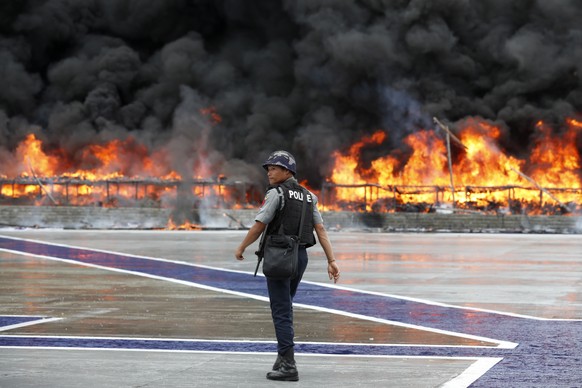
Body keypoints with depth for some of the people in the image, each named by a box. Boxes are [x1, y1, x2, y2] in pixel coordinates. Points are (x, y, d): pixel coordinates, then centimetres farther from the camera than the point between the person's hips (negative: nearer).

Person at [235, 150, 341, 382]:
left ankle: (288, 366, -12)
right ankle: (283, 357, 24)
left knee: (281, 312, -7)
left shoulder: (276, 193, -10)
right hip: (300, 256, 8)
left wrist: (241, 248, 5)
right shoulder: (307, 196, 13)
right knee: (284, 307, 22)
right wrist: (331, 261, 1)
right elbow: (321, 230, 6)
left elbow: (258, 226, -11)